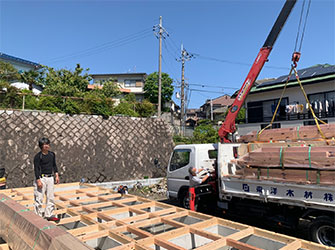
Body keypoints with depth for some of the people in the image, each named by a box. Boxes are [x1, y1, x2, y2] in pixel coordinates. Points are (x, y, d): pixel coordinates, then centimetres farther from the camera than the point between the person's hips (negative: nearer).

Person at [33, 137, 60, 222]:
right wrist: (38, 180, -17)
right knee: (39, 198, 0)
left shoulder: (52, 154, 8)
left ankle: (49, 215, 21)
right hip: (41, 178, -6)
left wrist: (56, 175, 11)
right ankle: (38, 216, 14)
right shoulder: (38, 156, -11)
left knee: (51, 197, 10)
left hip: (50, 178, 6)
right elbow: (36, 169, -12)